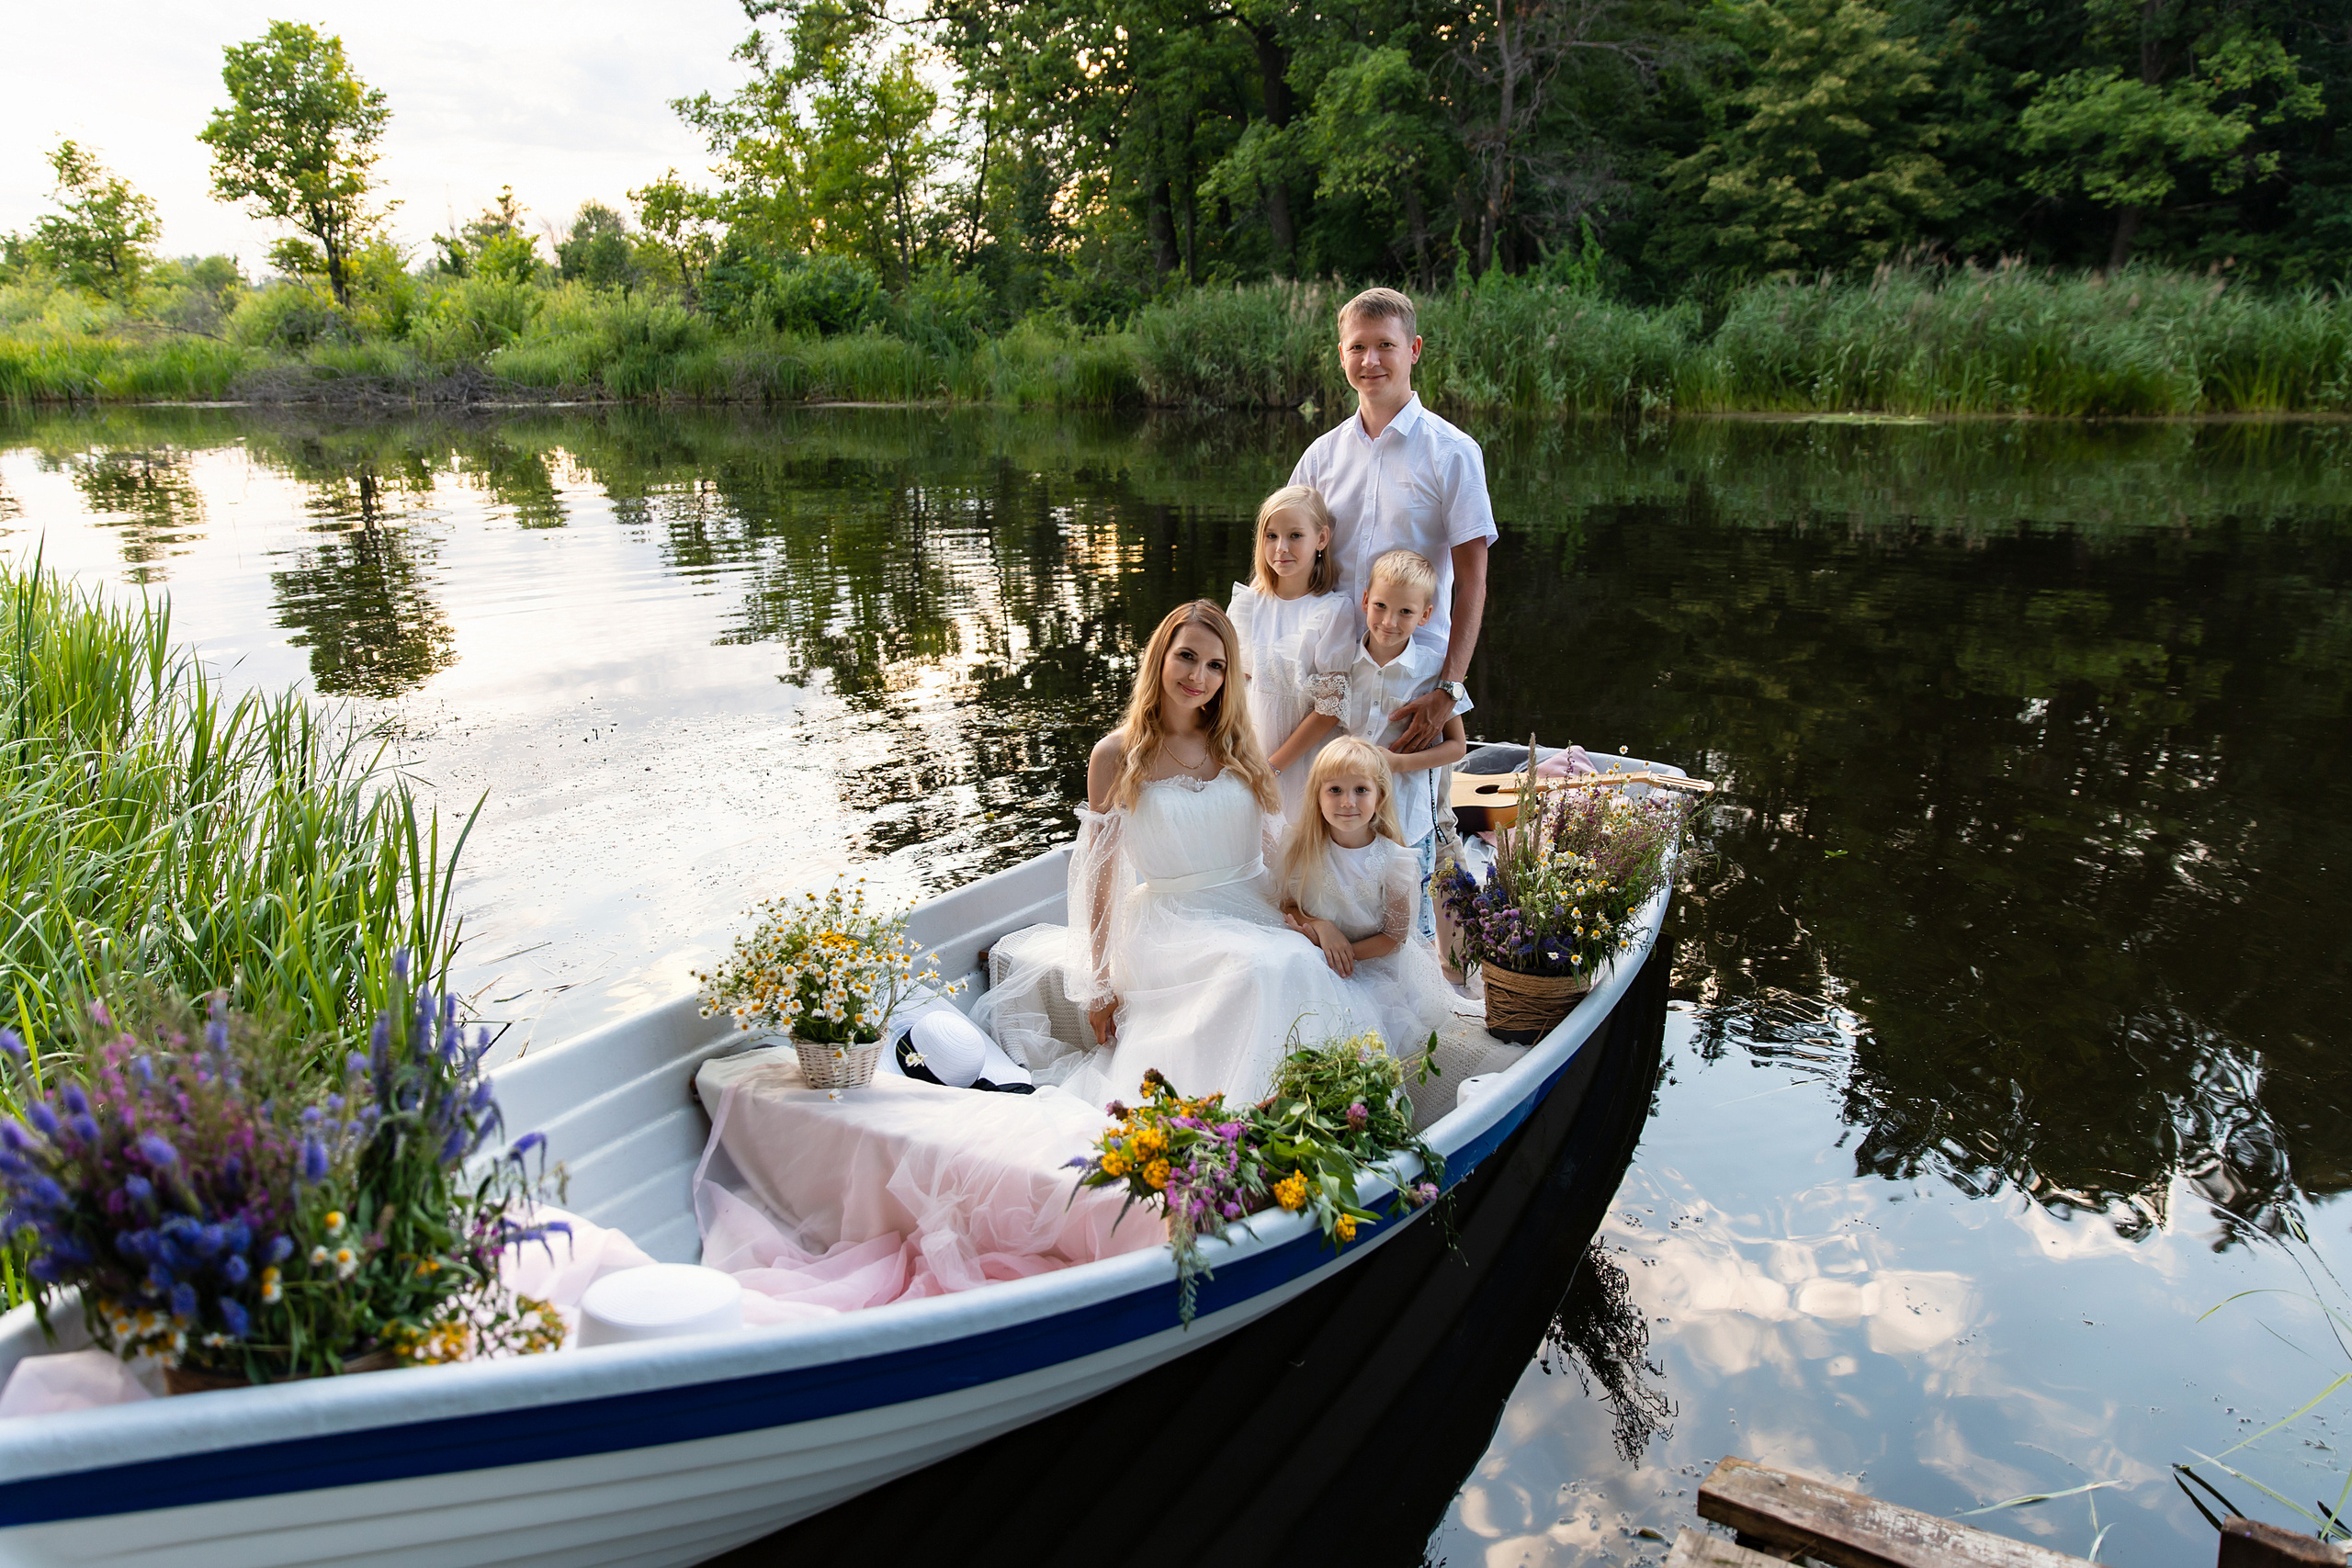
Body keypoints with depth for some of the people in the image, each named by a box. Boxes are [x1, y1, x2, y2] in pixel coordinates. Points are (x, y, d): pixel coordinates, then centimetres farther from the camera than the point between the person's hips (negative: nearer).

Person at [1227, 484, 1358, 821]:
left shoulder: (1335, 610, -13)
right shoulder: (1248, 603, 1)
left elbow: (1331, 709, -13)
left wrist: (1273, 766, -11)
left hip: (1306, 758, -3)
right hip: (1252, 752, 3)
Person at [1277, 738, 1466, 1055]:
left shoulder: (1394, 860, -12)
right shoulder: (1303, 847, -9)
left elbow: (1395, 936, -7)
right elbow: (1290, 907, -1)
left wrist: (1347, 952, -20)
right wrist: (1322, 927, -21)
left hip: (1378, 958, 0)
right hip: (1318, 961, 1)